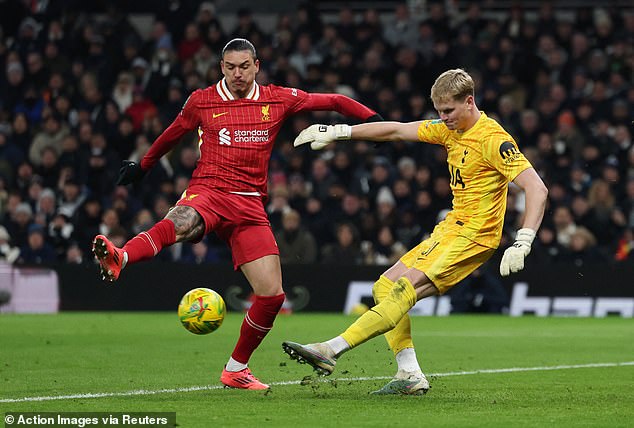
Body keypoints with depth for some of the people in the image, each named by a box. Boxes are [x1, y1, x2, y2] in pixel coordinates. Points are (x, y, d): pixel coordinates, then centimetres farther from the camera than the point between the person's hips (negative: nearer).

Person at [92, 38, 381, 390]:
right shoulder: (201, 102, 8)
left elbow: (333, 101, 17)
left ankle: (236, 369, 15)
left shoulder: (278, 100, 10)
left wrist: (372, 119, 5)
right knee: (182, 221, -42)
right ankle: (118, 259, -68)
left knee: (273, 295, -5)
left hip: (249, 206, 3)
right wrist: (142, 166, 37)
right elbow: (172, 135, 26)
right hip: (207, 192, -3)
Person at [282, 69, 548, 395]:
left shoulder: (493, 140, -17)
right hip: (450, 229, 10)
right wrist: (338, 132, 12)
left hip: (472, 235, -10)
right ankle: (410, 375, -2)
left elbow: (537, 188, -23)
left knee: (404, 289, -21)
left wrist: (522, 243, -32)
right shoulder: (450, 129, 9)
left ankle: (331, 350, -26)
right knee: (385, 287, 3)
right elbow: (397, 131, 16)